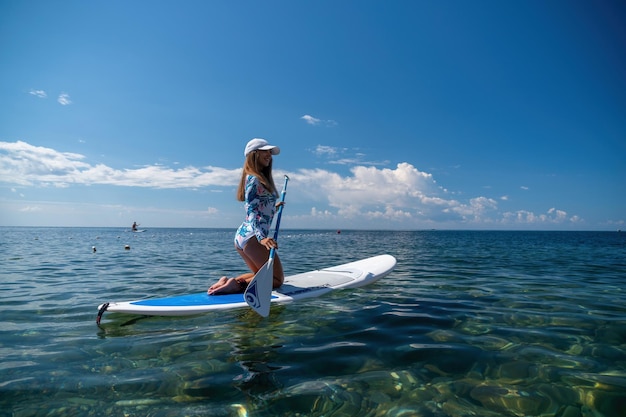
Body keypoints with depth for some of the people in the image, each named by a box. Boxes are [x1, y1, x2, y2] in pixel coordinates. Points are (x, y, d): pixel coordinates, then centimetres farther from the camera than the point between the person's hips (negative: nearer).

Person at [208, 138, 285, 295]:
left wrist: (273, 208, 32)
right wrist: (261, 237, -30)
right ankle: (237, 285, -17)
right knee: (277, 279, -2)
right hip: (252, 237, -10)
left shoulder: (255, 178, 19)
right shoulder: (254, 179, -9)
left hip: (241, 235, 10)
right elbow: (252, 211, -19)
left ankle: (227, 281, 3)